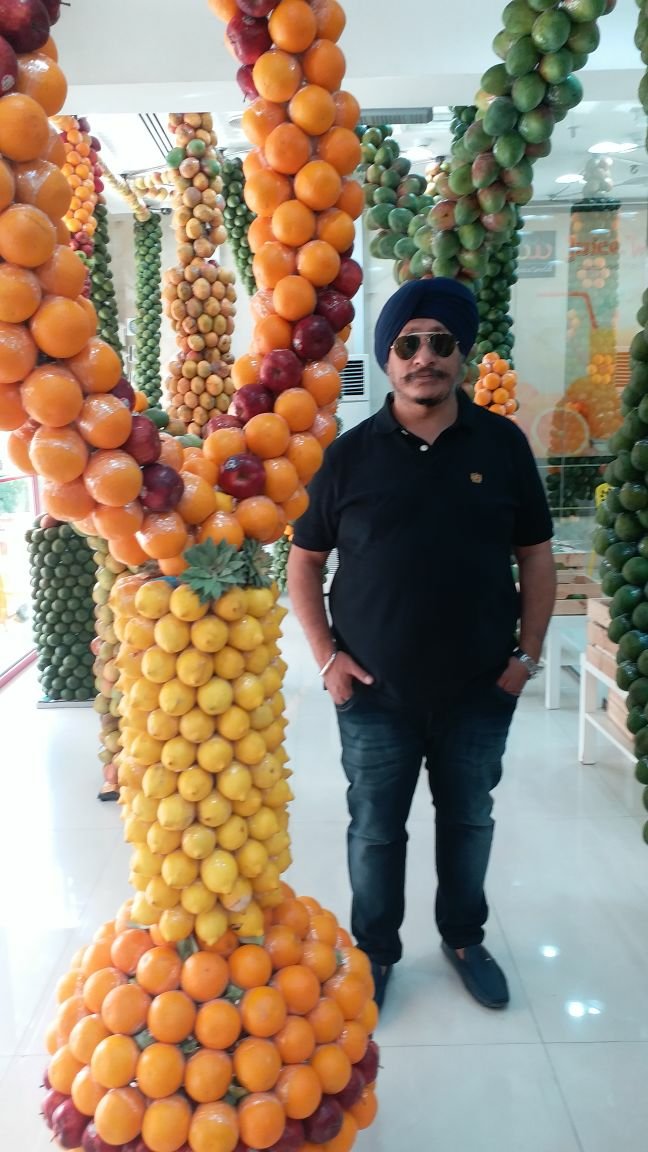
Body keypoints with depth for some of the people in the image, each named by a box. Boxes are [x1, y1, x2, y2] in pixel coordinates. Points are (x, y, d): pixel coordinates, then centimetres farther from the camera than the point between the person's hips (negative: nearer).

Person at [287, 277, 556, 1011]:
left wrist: (527, 653, -3)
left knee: (468, 820, 19)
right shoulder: (350, 454, -4)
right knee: (375, 829, 14)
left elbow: (536, 556, 4)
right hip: (375, 695, -1)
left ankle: (463, 938, 43)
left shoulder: (503, 444, -2)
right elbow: (303, 562, 1)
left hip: (480, 691, 1)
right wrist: (327, 656, -7)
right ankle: (375, 950, 37)